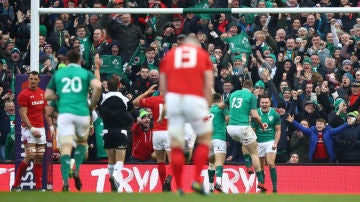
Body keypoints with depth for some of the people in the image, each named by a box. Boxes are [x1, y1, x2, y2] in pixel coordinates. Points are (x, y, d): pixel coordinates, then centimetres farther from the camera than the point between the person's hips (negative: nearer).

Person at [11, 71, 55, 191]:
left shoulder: (42, 93, 12)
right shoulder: (24, 94, -8)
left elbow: (46, 112, 18)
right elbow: (23, 114, -12)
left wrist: (51, 127, 10)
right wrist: (32, 129, -19)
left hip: (40, 128, 6)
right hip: (29, 128, -6)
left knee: (39, 157, 3)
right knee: (30, 157, -12)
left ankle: (39, 187, 5)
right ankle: (15, 186, -3)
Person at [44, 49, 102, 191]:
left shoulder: (58, 74, 15)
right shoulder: (85, 73, 10)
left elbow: (48, 95, 13)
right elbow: (97, 86, -9)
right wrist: (92, 104, 4)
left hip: (64, 113, 0)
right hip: (82, 113, 0)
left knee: (66, 147, -8)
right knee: (82, 142, 26)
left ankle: (65, 182, -23)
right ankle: (76, 171, 6)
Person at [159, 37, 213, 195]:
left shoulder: (169, 55, 19)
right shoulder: (203, 55, 16)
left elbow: (162, 87, 14)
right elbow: (208, 85, 7)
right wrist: (207, 106, 10)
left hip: (173, 98, 1)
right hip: (195, 99, -1)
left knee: (176, 146, 5)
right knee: (204, 139, 15)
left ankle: (179, 188, 3)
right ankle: (197, 180, 2)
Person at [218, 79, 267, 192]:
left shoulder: (233, 94, 16)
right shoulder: (251, 96, 1)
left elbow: (220, 106, 24)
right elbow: (254, 115, -8)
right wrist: (261, 125, 8)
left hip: (230, 128, 5)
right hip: (242, 127, -5)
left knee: (245, 143, 35)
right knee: (254, 153, 5)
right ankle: (260, 181, 0)